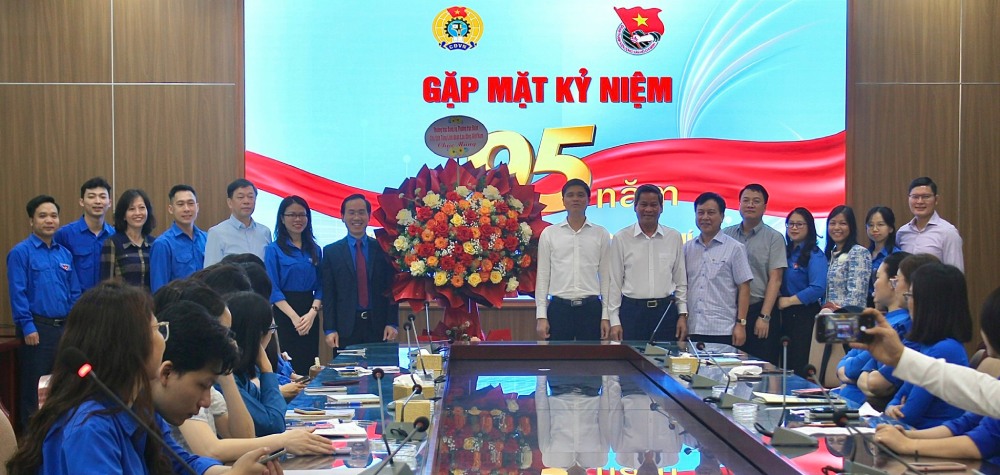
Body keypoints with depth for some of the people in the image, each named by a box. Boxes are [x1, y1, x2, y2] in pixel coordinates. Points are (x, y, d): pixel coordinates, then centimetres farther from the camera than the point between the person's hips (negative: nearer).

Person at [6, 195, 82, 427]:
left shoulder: (65, 253, 11)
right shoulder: (21, 252, -5)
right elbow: (17, 293, -10)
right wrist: (28, 327, -14)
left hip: (65, 327, 5)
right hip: (37, 328, -5)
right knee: (35, 384, 1)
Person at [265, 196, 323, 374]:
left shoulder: (314, 249, 13)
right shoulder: (273, 249, 0)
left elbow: (320, 286, 9)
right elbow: (273, 289, -7)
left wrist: (312, 312, -9)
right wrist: (294, 317, -16)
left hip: (310, 315, 4)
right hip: (284, 314, -4)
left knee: (310, 367, 2)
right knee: (288, 368, -7)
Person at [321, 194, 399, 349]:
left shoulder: (383, 249, 6)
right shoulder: (331, 252, 5)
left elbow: (391, 288, 5)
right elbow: (328, 293, 2)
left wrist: (392, 323, -3)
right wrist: (329, 329, -4)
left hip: (378, 326, 1)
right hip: (346, 328, 0)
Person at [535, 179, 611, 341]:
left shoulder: (601, 234, 6)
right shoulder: (549, 234, 5)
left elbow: (606, 277, 6)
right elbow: (543, 276, 5)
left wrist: (606, 315, 0)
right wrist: (541, 316, -1)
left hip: (591, 308, 0)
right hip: (559, 307, 0)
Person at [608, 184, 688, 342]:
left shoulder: (674, 237, 7)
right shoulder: (621, 238, 2)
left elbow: (681, 280, 11)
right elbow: (615, 282, 3)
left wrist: (683, 315, 5)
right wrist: (614, 321, -1)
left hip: (666, 311, 1)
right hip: (632, 310, -1)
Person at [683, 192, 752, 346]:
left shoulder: (735, 248, 1)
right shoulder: (687, 249, 12)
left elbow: (743, 288, -1)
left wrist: (741, 324, -7)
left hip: (723, 331, -3)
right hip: (692, 330, 3)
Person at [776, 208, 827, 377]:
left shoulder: (814, 254, -9)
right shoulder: (785, 251, 12)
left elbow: (818, 288, -21)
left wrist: (789, 300, -16)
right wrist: (777, 300, -3)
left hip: (804, 315, -7)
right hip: (785, 315, 7)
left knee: (799, 366, -3)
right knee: (785, 364, 11)